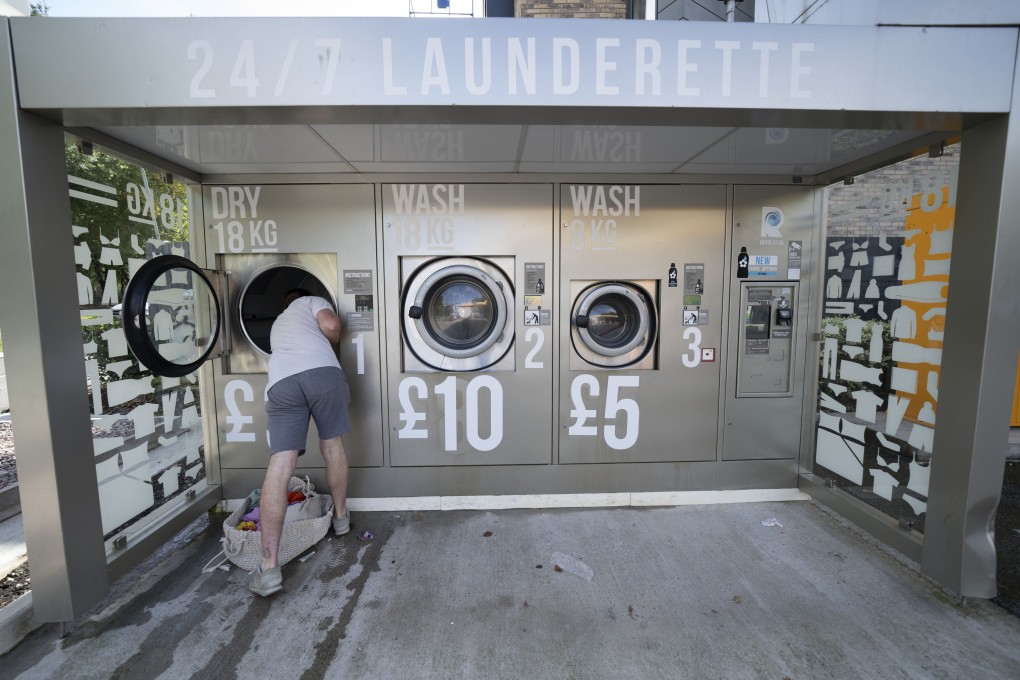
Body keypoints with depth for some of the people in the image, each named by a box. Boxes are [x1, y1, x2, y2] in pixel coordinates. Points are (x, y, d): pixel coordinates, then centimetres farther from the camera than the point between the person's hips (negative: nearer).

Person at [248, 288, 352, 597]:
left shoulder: (277, 324, 43)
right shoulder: (313, 301, 28)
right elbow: (331, 325, 7)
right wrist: (333, 341, 27)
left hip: (282, 381, 3)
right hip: (322, 371, -3)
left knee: (280, 466, -4)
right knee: (332, 446, 16)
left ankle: (269, 567, -6)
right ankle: (340, 516, 33)